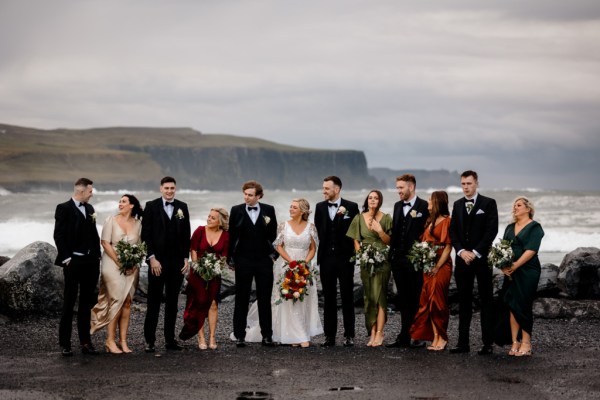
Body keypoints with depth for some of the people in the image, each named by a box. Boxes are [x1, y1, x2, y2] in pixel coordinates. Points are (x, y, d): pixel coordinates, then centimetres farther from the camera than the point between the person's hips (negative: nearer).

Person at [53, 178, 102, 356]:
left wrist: (97, 256, 8)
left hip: (91, 262, 6)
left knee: (86, 303, 10)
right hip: (73, 262, -6)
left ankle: (86, 342, 15)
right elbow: (58, 235, -10)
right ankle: (65, 344, 4)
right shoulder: (64, 208, -6)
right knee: (69, 303, -1)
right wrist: (66, 258, -13)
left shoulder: (89, 208, 13)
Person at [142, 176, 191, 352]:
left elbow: (186, 234, 10)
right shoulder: (151, 206, -1)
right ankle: (149, 340, 6)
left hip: (177, 261, 3)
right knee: (154, 302, 2)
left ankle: (170, 339, 13)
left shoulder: (182, 207, 8)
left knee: (172, 302, 8)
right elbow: (146, 234, -5)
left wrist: (186, 258, 3)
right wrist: (152, 258, -11)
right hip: (157, 261, -3)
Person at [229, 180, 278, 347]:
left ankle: (267, 335, 11)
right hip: (243, 261, -1)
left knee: (265, 299, 5)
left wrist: (274, 253, 1)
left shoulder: (269, 210, 2)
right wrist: (230, 259, 1)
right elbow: (231, 236, 2)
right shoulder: (236, 210, 0)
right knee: (241, 299, 4)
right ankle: (239, 336, 9)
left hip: (264, 260, 1)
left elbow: (273, 234, 8)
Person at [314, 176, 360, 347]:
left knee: (347, 297, 2)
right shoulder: (320, 207, 8)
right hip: (326, 258, 3)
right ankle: (329, 335, 10)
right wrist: (325, 247, 11)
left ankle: (349, 335, 8)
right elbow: (318, 230, 14)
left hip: (345, 257, -3)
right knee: (328, 299, 6)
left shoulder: (351, 207, -3)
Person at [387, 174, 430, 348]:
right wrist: (392, 253, 11)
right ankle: (404, 337, 13)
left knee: (416, 299, -1)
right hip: (398, 260, 7)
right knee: (404, 299, 9)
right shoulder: (397, 206, 14)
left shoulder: (424, 207, -7)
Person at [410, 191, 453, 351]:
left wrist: (437, 267, -16)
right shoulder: (430, 221, 17)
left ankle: (442, 337, 1)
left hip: (441, 266, -7)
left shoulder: (447, 221, -6)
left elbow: (448, 247, -10)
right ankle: (435, 338, 7)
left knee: (437, 302, -7)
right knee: (429, 302, 4)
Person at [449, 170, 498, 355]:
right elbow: (453, 231, 9)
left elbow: (492, 230, -8)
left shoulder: (488, 203, -1)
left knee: (486, 301, -1)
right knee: (464, 301, 5)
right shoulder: (457, 205, 13)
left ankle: (488, 343, 0)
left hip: (482, 258, -4)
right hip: (463, 257, 4)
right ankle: (463, 343, 7)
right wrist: (461, 251, -6)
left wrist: (475, 253, -13)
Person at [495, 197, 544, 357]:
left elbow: (531, 250, -13)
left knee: (522, 306, -6)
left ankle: (526, 344, 1)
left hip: (527, 271, -6)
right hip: (510, 272, 6)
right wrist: (504, 265, -7)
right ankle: (515, 343, 3)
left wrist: (515, 266, -19)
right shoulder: (510, 228, 17)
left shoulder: (534, 227, -2)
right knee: (511, 306, 0)